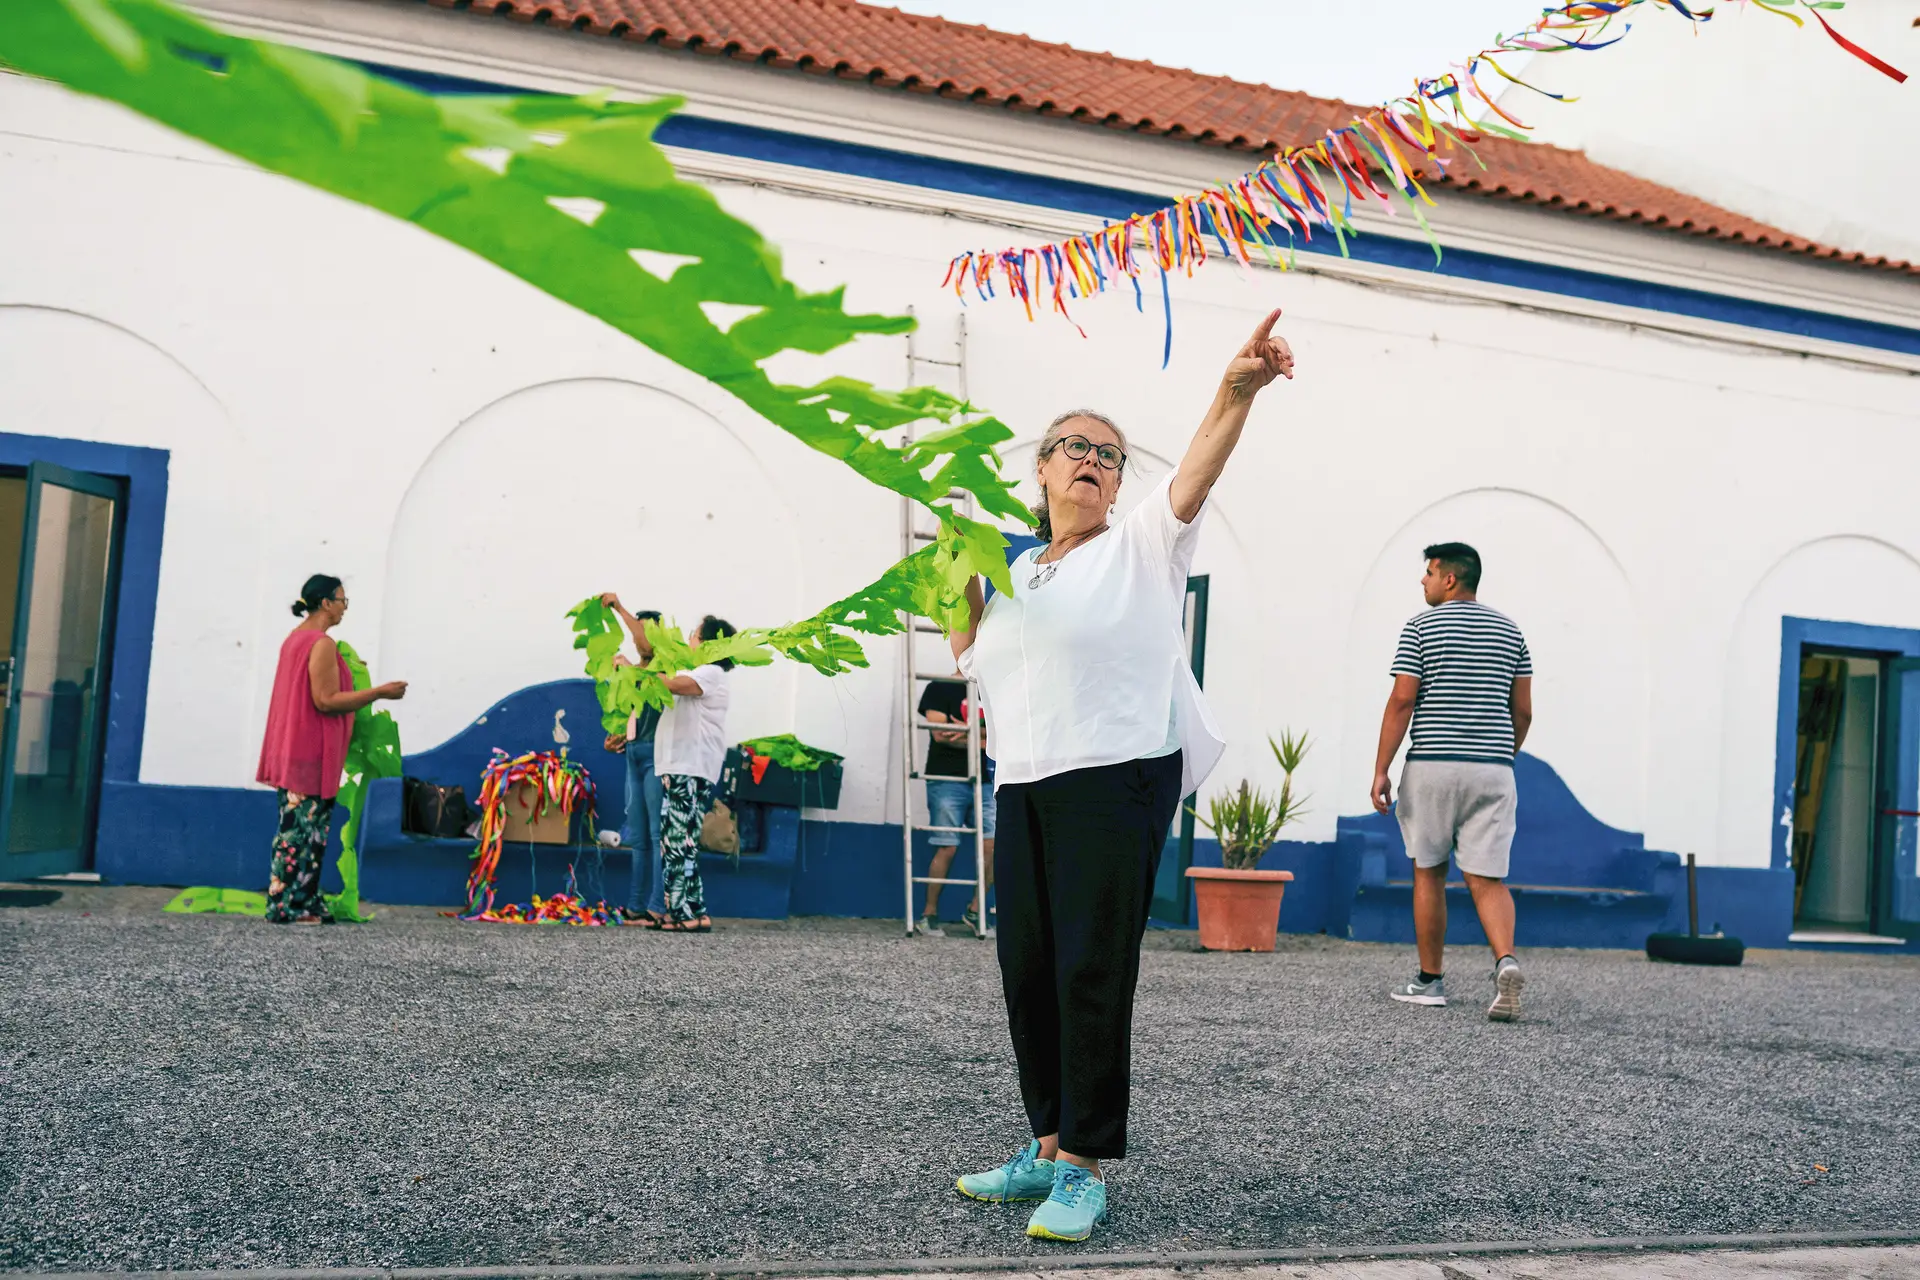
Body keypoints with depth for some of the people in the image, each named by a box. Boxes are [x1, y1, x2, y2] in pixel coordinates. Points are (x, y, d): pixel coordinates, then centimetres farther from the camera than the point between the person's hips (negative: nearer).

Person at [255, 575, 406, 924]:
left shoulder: (294, 639, 15)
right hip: (311, 752, -10)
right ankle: (287, 907, -3)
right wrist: (380, 692, -17)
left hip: (293, 749, 10)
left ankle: (298, 903, 14)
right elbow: (326, 701, -20)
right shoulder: (322, 644, -15)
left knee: (298, 827, 11)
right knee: (302, 829, -6)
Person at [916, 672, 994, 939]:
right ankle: (929, 915, 4)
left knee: (992, 845, -6)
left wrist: (968, 730, -12)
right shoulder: (938, 689, 3)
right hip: (947, 779, -5)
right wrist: (980, 740, -1)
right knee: (947, 849, -7)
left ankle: (975, 911, 8)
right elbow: (940, 734, -8)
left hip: (982, 781, 5)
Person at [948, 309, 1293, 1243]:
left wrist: (1238, 389, -32)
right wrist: (963, 578, 13)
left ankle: (1082, 1168, -1)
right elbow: (972, 658, 27)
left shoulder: (1142, 548, 4)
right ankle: (1048, 1146, 22)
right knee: (1028, 971, 8)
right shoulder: (1014, 574, 21)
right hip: (1024, 789, 6)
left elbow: (1197, 470, -14)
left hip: (1116, 780, -6)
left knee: (1092, 973, -8)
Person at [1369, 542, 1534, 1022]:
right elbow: (1522, 711, 11)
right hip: (1493, 769, 3)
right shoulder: (1509, 630, 12)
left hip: (1432, 766, -3)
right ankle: (1506, 961, -23)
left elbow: (1402, 701, -9)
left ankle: (1430, 980, 16)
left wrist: (1380, 770, -7)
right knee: (1487, 878, 2)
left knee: (1429, 874, 9)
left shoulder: (1421, 627, -2)